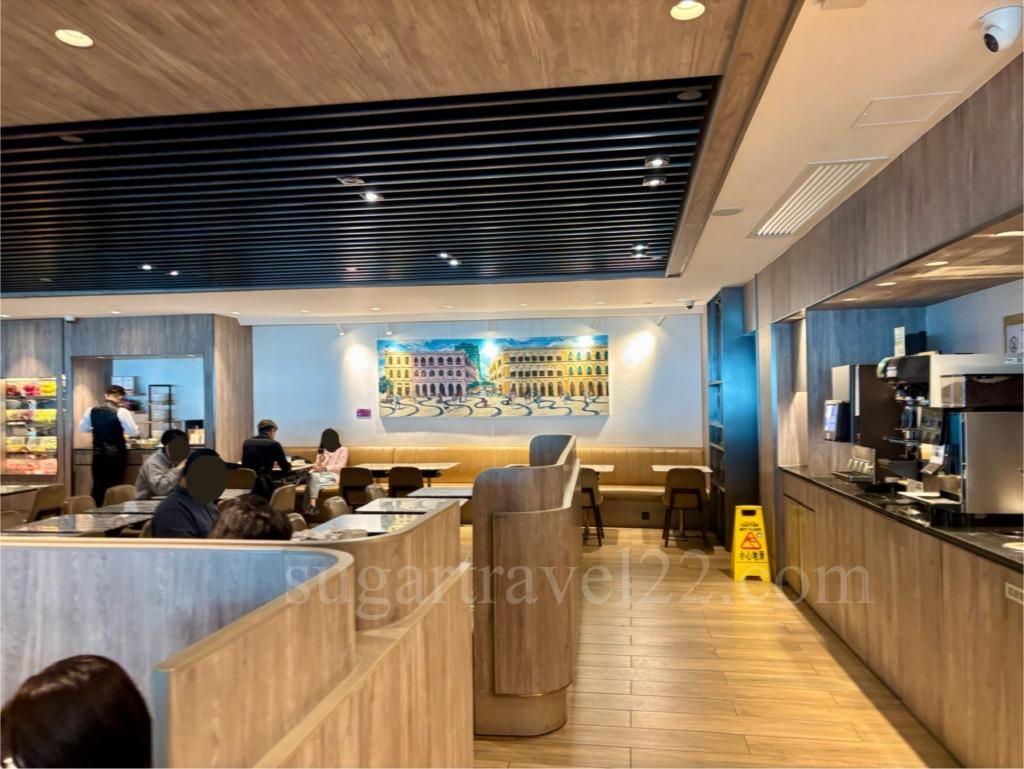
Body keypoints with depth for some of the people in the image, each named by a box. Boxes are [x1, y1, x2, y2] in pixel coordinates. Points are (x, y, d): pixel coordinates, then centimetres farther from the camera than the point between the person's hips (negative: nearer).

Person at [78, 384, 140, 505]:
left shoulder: (92, 410, 3)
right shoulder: (121, 412, -13)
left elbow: (82, 428, 16)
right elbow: (134, 432, -10)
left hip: (98, 453, 4)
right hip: (116, 453, -4)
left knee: (97, 486, 12)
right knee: (115, 487, 3)